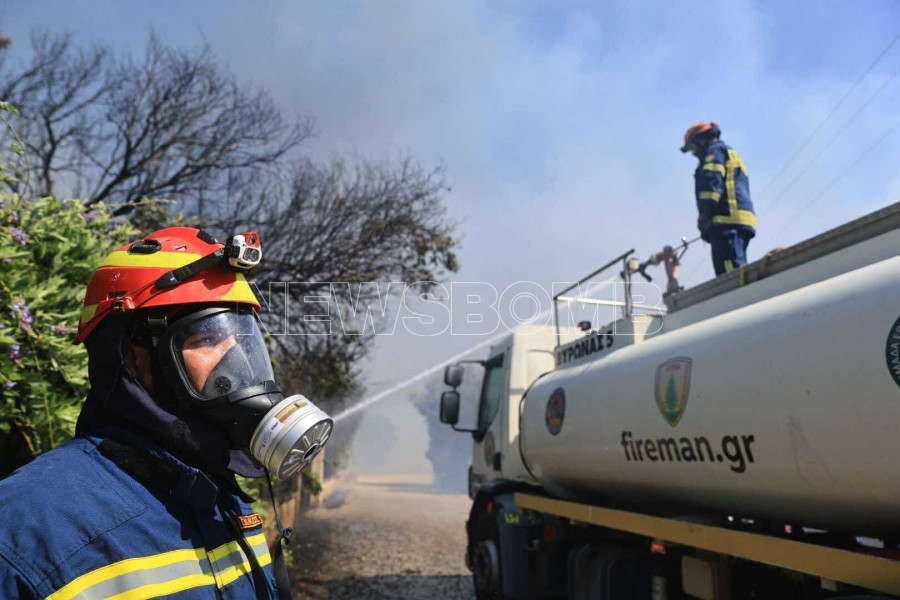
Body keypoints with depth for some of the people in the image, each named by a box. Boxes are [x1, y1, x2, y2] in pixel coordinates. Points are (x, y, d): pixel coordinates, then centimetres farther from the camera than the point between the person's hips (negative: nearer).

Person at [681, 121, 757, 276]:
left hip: (727, 219, -10)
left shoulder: (715, 150, 8)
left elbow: (712, 180, -11)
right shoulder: (731, 155, 37)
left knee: (731, 273, -21)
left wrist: (705, 214, -19)